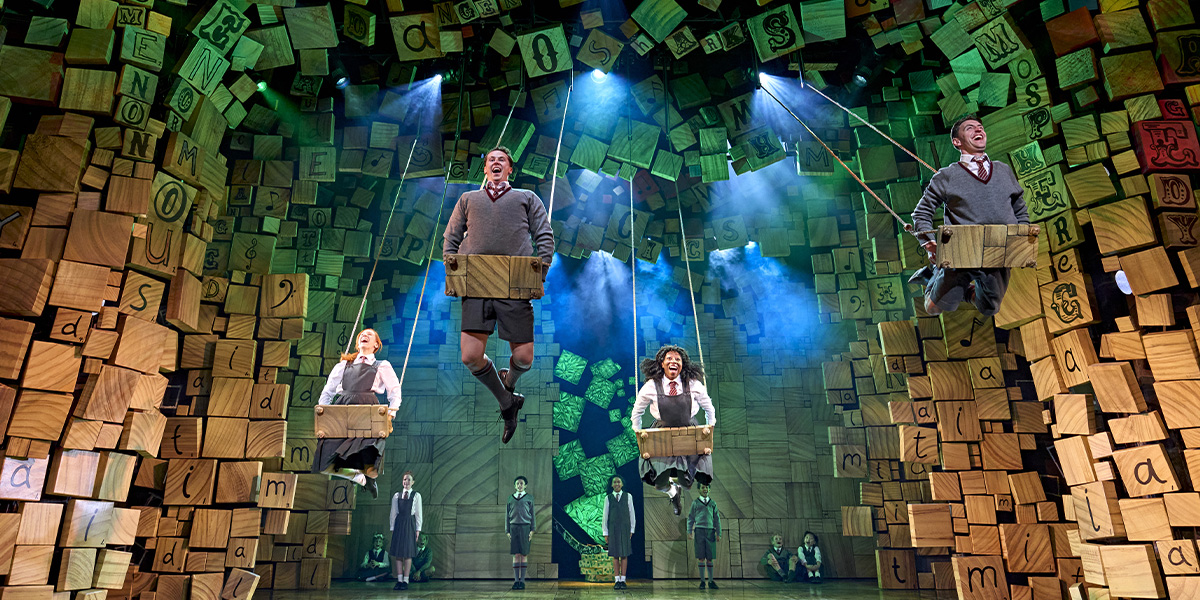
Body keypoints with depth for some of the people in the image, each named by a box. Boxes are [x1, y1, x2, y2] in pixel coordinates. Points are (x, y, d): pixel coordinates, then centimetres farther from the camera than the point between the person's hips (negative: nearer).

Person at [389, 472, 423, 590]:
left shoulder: (416, 495, 3)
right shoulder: (396, 495, 8)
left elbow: (419, 513, 3)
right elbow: (393, 513, 10)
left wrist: (418, 529, -1)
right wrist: (392, 527, 5)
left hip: (410, 524, -2)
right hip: (399, 523, 2)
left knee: (408, 552, -1)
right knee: (397, 552, 1)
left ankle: (406, 581, 4)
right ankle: (399, 580, 8)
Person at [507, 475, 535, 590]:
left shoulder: (529, 497, 6)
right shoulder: (510, 498, 11)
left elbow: (532, 514, 5)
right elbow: (508, 516, 12)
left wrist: (532, 530, -2)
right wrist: (507, 531, 5)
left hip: (525, 527, -1)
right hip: (514, 527, 1)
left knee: (524, 554, 0)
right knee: (516, 554, 0)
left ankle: (522, 580, 5)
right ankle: (516, 580, 5)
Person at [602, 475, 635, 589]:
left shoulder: (628, 496, 3)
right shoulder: (608, 498, 3)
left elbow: (632, 514, 5)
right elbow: (605, 516, 3)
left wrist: (632, 530, 0)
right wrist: (605, 533, 1)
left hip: (625, 529, 0)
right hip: (613, 529, 0)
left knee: (624, 554, 1)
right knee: (615, 555, 2)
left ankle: (623, 580, 8)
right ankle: (617, 581, 7)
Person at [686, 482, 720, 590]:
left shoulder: (713, 503, 13)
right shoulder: (695, 503, 7)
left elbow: (717, 520, 13)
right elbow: (690, 519, 7)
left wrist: (718, 534, 6)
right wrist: (689, 532, -2)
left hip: (710, 531, 2)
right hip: (699, 531, -2)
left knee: (710, 557, 3)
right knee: (701, 557, -2)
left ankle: (711, 581, 10)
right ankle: (702, 581, 4)